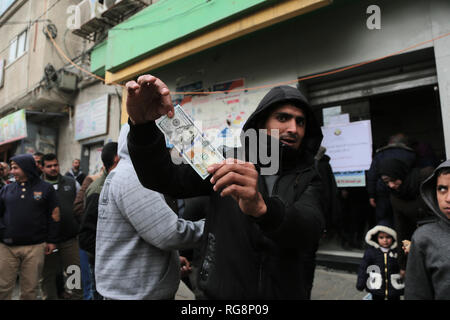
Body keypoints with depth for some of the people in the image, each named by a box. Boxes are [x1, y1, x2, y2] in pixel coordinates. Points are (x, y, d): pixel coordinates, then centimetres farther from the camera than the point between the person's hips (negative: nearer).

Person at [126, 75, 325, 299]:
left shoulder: (307, 180, -6)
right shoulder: (228, 164, -7)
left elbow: (311, 229, -26)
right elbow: (165, 179, -16)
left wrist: (261, 207, -46)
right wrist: (142, 124, -33)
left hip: (285, 293, 1)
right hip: (220, 291, 0)